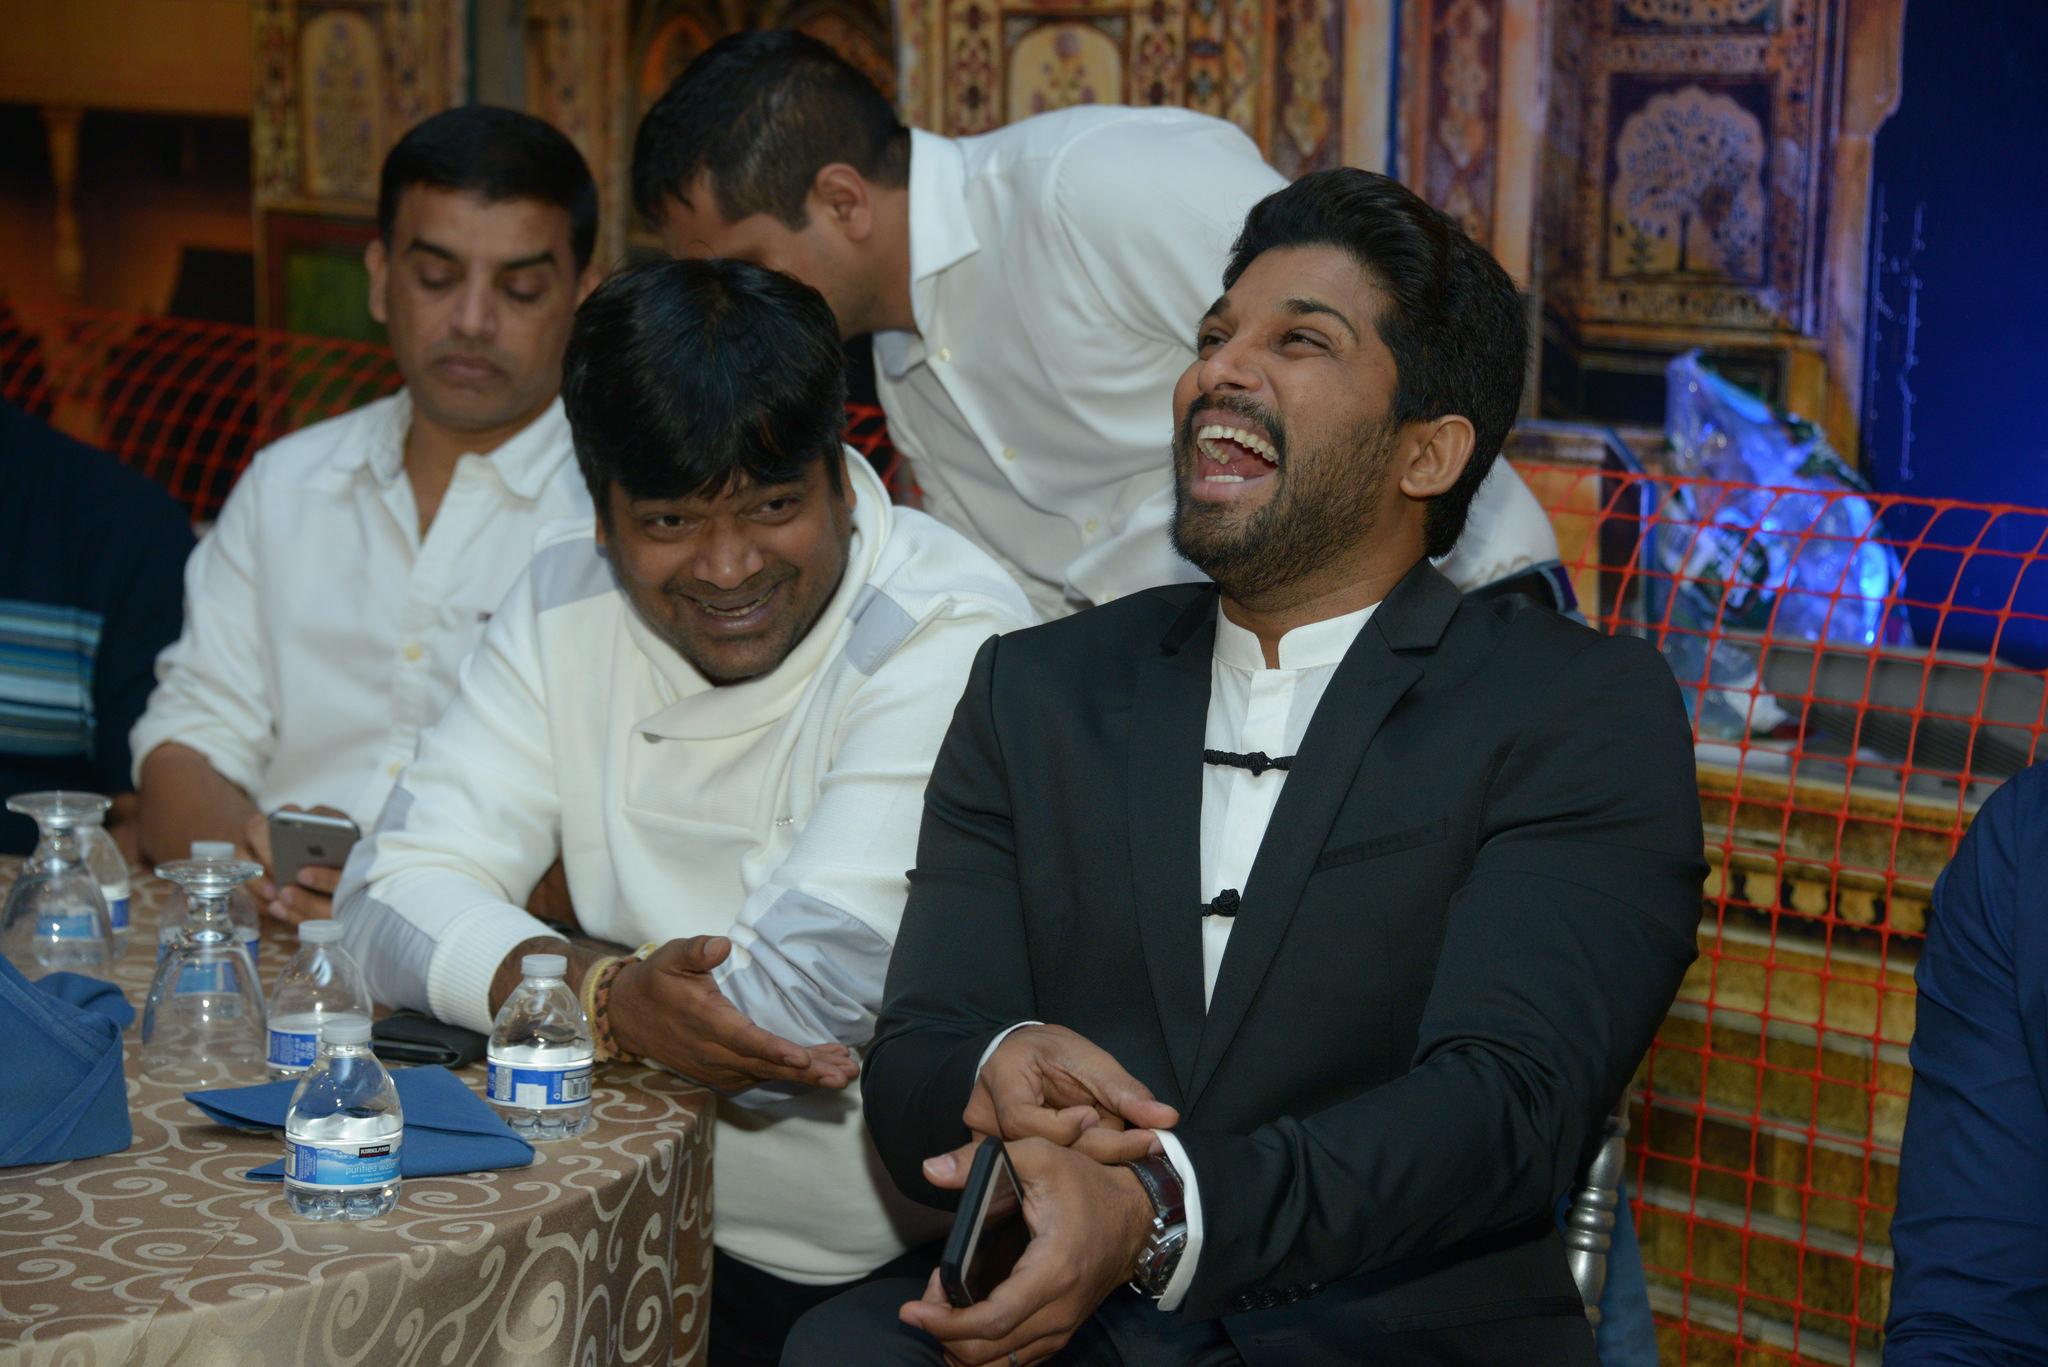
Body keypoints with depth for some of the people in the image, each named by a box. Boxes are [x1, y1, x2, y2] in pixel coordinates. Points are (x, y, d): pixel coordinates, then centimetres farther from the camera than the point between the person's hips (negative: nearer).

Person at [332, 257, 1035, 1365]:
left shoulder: (950, 637, -15)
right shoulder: (569, 600, 4)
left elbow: (798, 1002, -22)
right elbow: (400, 888, -3)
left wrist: (530, 976, -10)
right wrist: (607, 993, -22)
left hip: (899, 1275, -4)